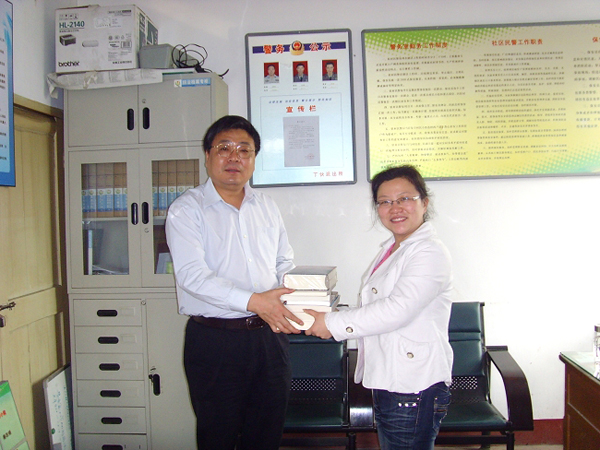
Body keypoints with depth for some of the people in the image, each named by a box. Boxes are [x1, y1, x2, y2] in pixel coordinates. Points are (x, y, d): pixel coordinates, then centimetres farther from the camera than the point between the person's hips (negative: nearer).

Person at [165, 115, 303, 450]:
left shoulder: (267, 206, 11)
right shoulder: (187, 209, -6)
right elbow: (192, 275, -18)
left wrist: (286, 302, -3)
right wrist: (254, 301, -27)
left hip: (269, 335, 5)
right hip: (215, 341, -4)